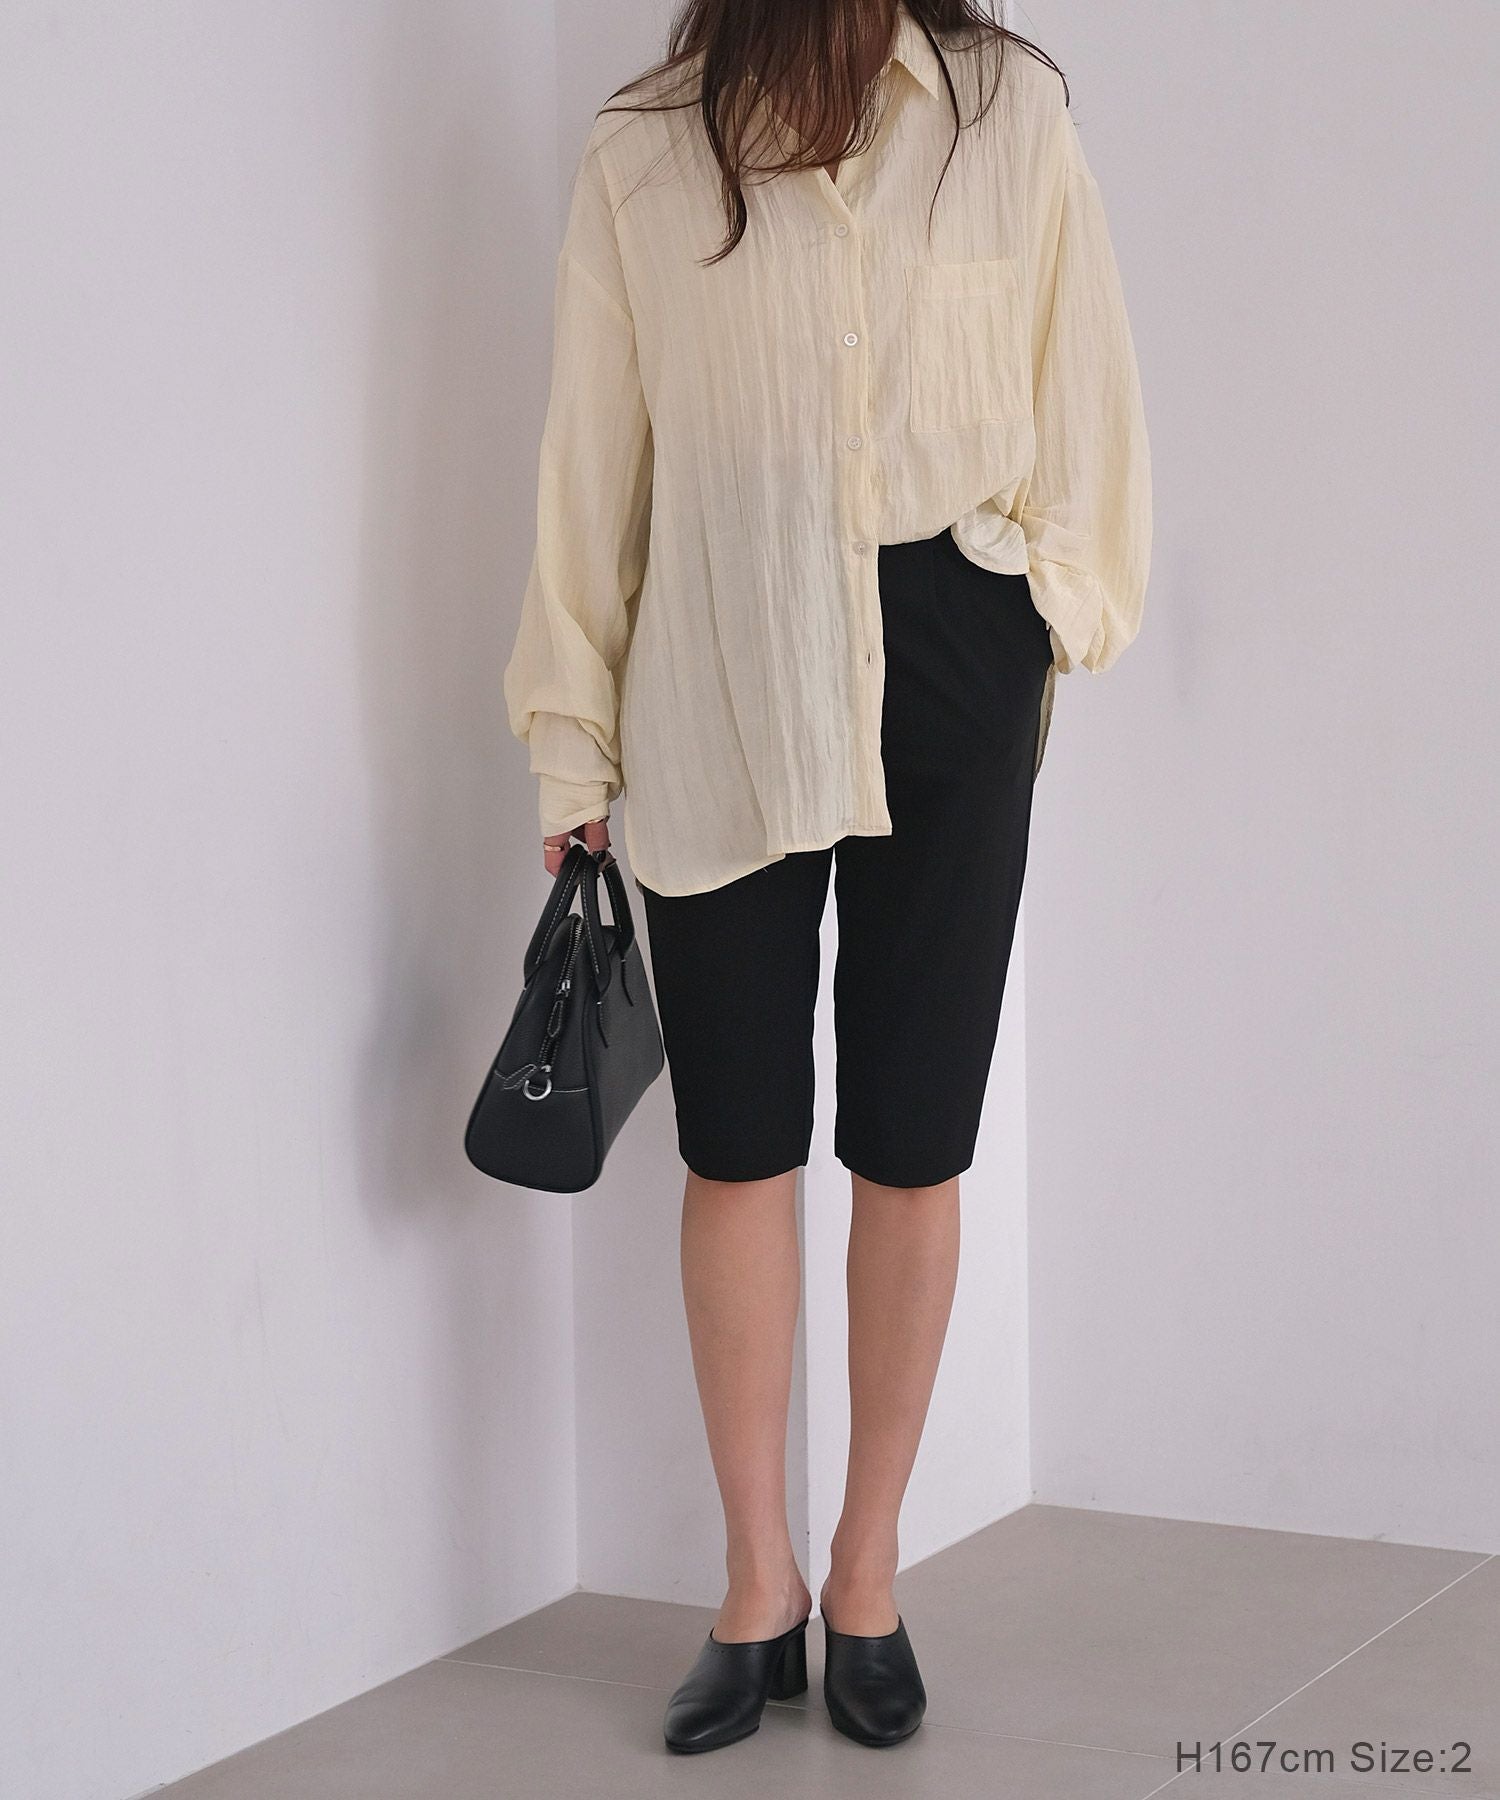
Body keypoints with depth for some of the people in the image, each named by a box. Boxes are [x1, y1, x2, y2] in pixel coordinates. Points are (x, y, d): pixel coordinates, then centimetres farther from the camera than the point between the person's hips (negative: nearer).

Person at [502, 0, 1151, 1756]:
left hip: (946, 680, 0)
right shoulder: (640, 148, 4)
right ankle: (757, 1591, 15)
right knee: (736, 1146, 3)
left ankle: (867, 1579, 18)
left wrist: (1061, 607, 2)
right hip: (717, 690, 0)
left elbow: (1081, 393, 9)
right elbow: (591, 452, 6)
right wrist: (571, 745, 7)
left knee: (911, 1147, 5)